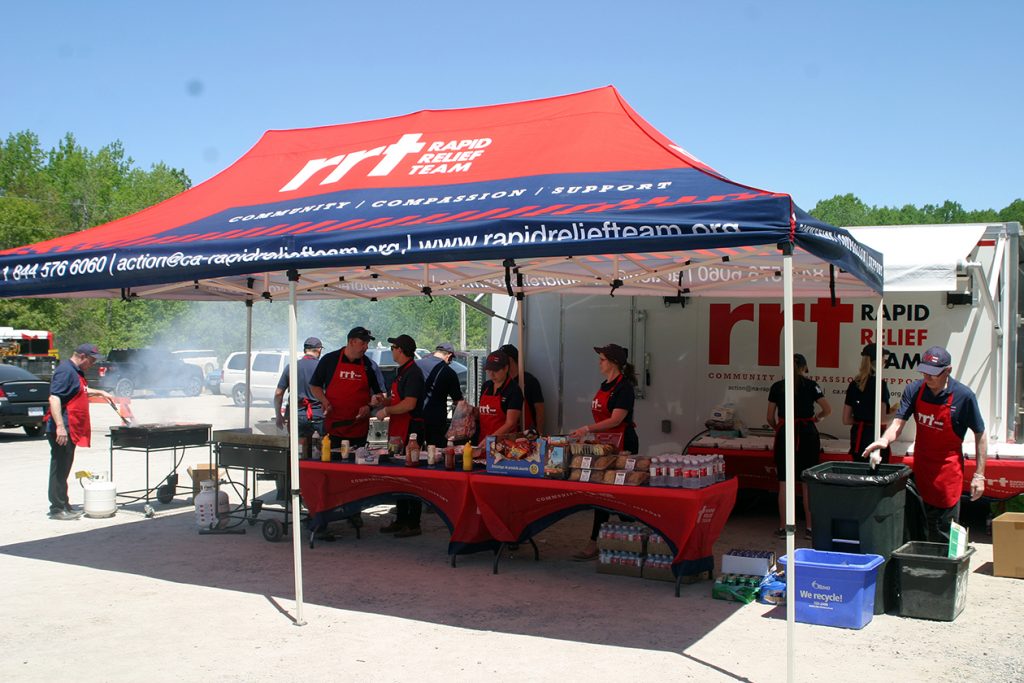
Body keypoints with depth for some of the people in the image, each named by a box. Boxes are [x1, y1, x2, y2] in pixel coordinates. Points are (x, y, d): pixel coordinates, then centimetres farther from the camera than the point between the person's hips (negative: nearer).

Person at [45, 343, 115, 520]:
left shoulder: (75, 371, 18)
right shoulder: (65, 371, -15)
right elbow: (54, 398, -25)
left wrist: (100, 392, 33)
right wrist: (60, 426, -31)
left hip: (72, 431, 11)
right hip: (63, 430, -11)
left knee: (63, 469, 16)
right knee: (59, 469, -5)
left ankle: (64, 505, 23)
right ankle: (57, 509, -1)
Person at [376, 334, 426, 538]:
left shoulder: (413, 373, -15)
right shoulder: (402, 371, 17)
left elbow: (409, 404, -25)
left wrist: (386, 411, -15)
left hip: (410, 429, -10)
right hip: (399, 429, 10)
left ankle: (413, 524, -1)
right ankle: (401, 519, 23)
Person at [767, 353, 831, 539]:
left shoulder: (777, 387, 4)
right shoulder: (810, 385, 0)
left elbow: (770, 418, 7)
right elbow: (828, 410, -4)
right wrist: (817, 418, 16)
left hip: (784, 433, 1)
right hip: (807, 433, -1)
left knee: (784, 482, 4)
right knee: (808, 483, 5)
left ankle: (783, 527, 7)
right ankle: (809, 527, 9)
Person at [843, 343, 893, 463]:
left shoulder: (854, 385, 6)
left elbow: (846, 419, 8)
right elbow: (882, 419, -17)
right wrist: (893, 411, 0)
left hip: (857, 437, 6)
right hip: (875, 437, -6)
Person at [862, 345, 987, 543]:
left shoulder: (964, 396, -13)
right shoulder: (914, 390, -5)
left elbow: (980, 434, -5)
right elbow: (898, 423, -9)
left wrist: (979, 475, -6)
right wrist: (884, 440, -32)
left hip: (948, 471, -4)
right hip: (920, 466, 4)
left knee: (944, 535, 1)